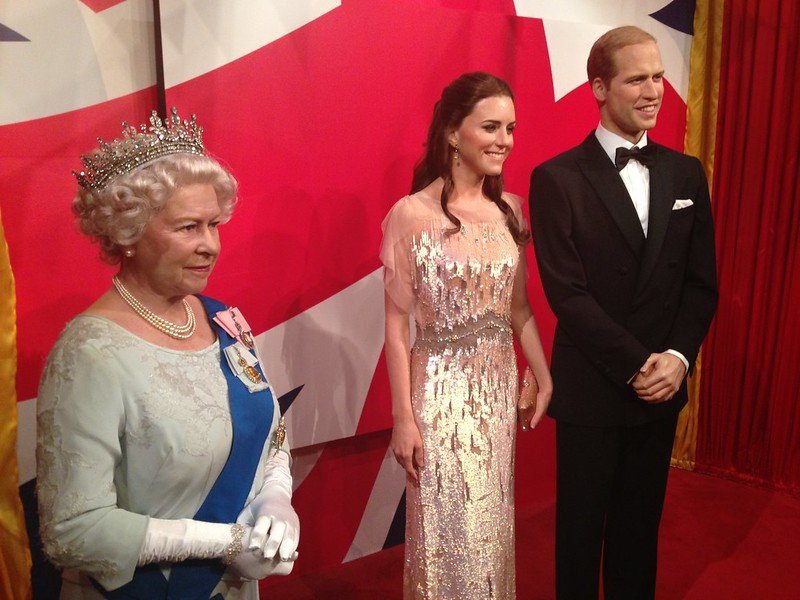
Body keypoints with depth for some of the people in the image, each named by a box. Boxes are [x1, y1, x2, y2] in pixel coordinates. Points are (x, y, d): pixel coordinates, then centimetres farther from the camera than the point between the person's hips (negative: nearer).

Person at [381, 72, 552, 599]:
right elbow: (396, 324, -11)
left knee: (493, 525, 20)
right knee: (449, 529, 11)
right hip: (441, 390, -5)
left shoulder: (509, 210, 2)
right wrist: (403, 417, -10)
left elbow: (519, 307, 10)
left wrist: (545, 380, 8)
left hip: (499, 386, 5)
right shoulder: (411, 213, -14)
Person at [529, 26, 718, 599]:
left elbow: (702, 282, 4)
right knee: (581, 527, 14)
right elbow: (566, 292, -15)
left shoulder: (686, 173, 5)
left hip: (663, 386, 4)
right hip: (591, 391, -4)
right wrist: (637, 365, -16)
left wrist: (677, 356, -10)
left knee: (640, 524, 20)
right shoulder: (557, 178, -10)